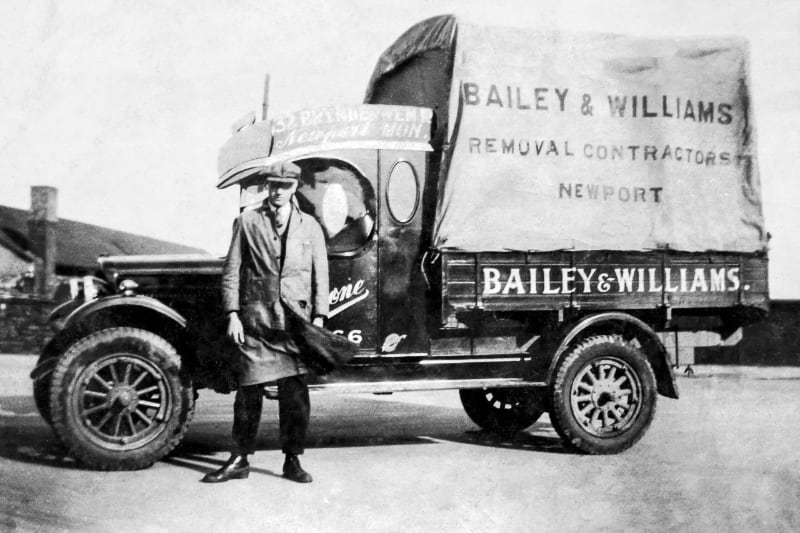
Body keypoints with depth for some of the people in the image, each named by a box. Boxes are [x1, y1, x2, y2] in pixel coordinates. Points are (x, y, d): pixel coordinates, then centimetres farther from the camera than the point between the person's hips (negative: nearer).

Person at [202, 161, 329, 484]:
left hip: (295, 321, 1)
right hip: (255, 321, -1)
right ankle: (239, 460, 15)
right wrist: (233, 314, -4)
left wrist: (318, 318, 0)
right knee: (249, 391, 4)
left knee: (295, 393, 3)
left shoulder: (310, 227, 10)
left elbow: (320, 276, 8)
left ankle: (292, 460, 14)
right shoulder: (247, 221, 6)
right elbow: (231, 271, 4)